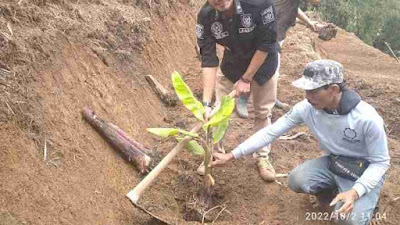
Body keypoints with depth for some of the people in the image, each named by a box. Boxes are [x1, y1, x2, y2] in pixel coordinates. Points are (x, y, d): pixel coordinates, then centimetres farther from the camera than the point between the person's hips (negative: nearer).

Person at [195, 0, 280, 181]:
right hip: (231, 62, 2)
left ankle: (262, 157, 30)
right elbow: (208, 61, -27)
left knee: (263, 111, 9)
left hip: (264, 61, -2)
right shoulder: (206, 17, -28)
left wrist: (246, 79, -20)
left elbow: (266, 44, -25)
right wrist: (206, 104, -33)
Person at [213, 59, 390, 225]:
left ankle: (366, 201, 11)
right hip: (333, 163, 4)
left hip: (365, 171, -4)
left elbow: (381, 162, -19)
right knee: (296, 181, -21)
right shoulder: (306, 108, -20)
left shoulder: (366, 118, -32)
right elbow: (270, 132, -15)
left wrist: (355, 192, -35)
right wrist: (231, 155, -18)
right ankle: (334, 188, 11)